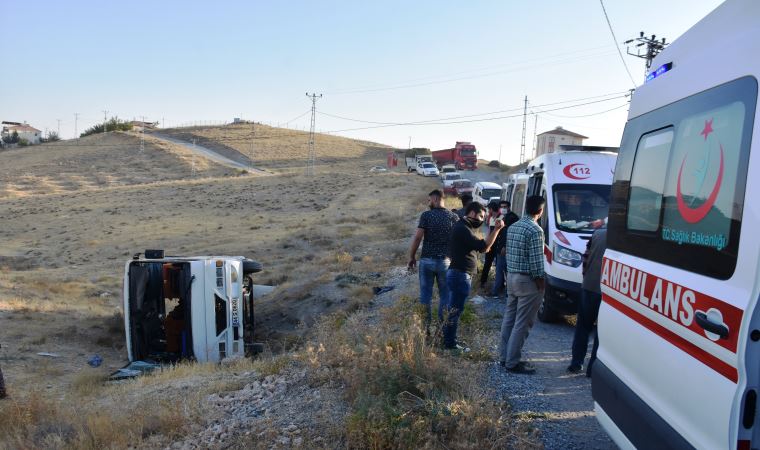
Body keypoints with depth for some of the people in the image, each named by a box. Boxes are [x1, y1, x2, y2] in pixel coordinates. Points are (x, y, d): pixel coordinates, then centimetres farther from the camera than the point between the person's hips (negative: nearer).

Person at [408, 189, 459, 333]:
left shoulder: (426, 215, -6)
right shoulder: (453, 217, 0)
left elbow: (418, 237, -10)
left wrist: (412, 257, 0)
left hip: (427, 260, -1)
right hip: (445, 261, 2)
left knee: (426, 293, 8)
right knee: (445, 294, 11)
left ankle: (426, 326, 12)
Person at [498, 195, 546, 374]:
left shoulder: (513, 227, 11)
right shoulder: (535, 230, -16)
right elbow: (536, 260, -18)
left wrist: (511, 272, 19)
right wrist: (540, 282, -10)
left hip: (511, 277, 9)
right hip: (527, 281, -9)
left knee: (509, 318, 15)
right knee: (522, 323, -3)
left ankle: (505, 356, 22)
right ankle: (512, 362, 1)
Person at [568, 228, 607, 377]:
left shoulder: (598, 234, 4)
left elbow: (585, 258, 6)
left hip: (588, 286, 4)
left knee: (583, 326, 17)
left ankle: (576, 363, 21)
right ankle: (593, 368, 10)